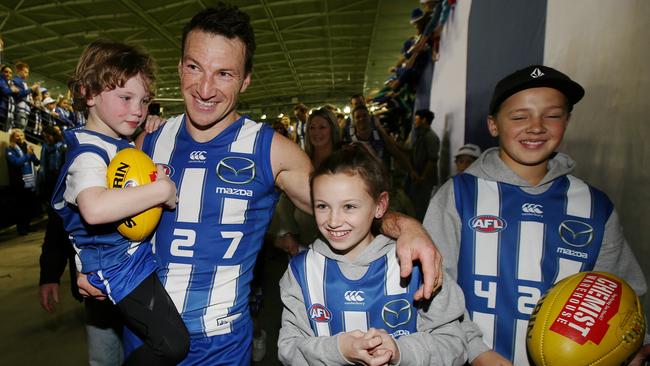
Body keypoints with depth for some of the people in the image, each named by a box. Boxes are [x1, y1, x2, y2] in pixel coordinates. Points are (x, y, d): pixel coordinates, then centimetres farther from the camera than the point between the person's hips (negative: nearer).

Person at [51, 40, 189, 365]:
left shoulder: (122, 142, 9)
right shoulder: (89, 152, -21)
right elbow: (94, 208, -41)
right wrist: (162, 189, -31)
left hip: (138, 253, 10)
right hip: (121, 266, -9)